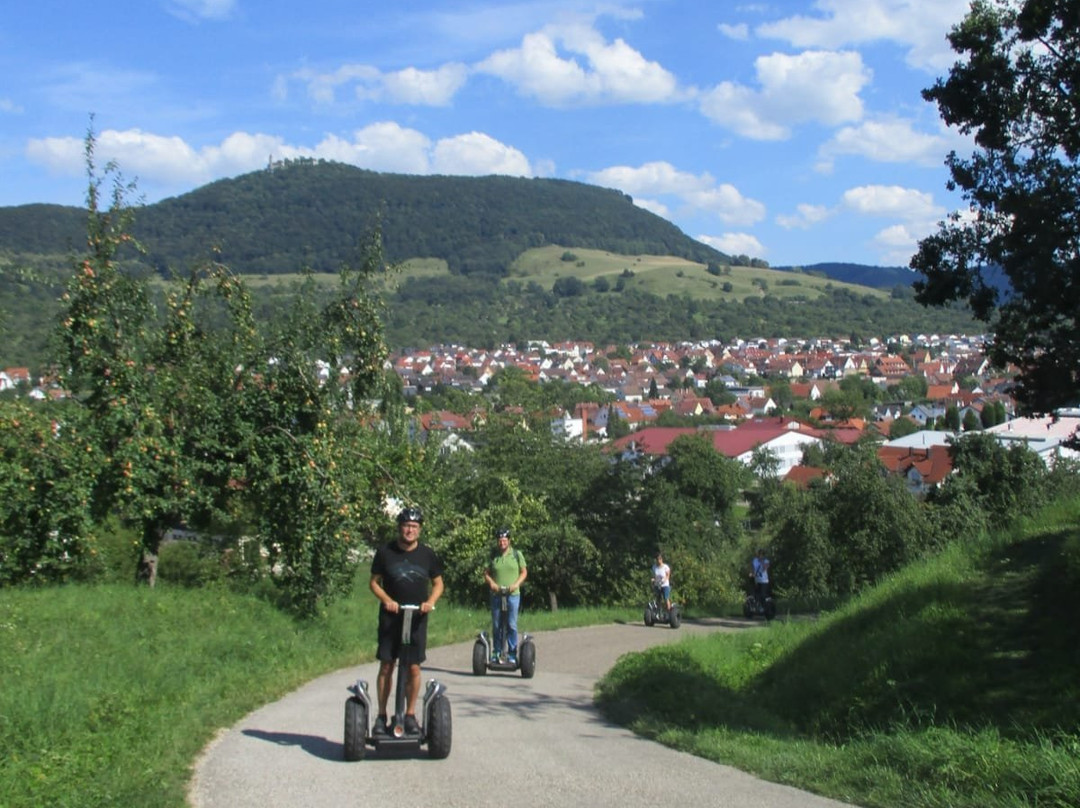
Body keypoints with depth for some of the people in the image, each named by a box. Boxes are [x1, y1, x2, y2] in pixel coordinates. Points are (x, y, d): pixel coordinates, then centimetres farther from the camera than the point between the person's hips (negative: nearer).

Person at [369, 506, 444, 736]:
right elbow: (374, 582, 5)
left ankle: (410, 715, 14)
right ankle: (381, 715, 8)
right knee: (386, 666, -1)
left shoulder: (427, 554, 3)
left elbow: (438, 583, 11)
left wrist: (431, 601, -9)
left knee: (413, 668, 1)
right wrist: (386, 600, -13)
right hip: (390, 617, -1)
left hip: (417, 619, 1)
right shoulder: (385, 552, 0)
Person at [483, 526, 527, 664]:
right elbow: (486, 573, 10)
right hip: (496, 595, 2)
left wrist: (516, 584, -8)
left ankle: (512, 655, 5)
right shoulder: (493, 555, 6)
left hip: (513, 595, -1)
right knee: (496, 626, 7)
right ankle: (496, 653, 17)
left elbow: (524, 572, 8)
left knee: (512, 625, -1)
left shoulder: (516, 554, 4)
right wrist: (491, 582, -9)